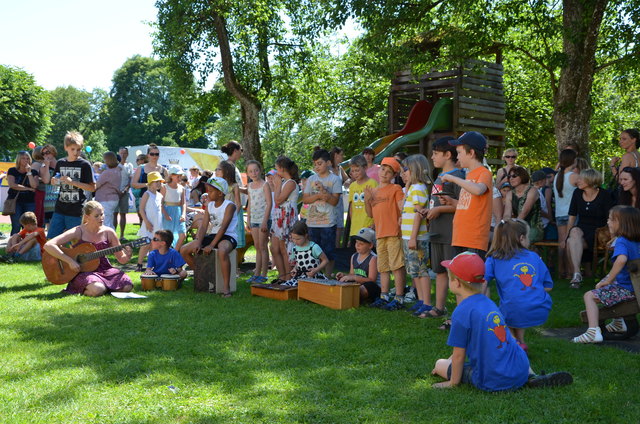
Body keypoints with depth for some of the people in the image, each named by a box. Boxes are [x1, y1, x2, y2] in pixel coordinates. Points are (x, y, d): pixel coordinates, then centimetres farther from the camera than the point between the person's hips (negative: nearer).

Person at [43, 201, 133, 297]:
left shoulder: (108, 232, 1)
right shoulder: (78, 232, -11)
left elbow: (121, 259, 8)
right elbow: (48, 246, -20)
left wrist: (127, 256, -16)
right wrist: (70, 261, -24)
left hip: (104, 269, 4)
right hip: (82, 270, -4)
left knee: (127, 286, -20)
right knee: (98, 290, -33)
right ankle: (81, 290, 2)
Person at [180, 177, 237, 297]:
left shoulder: (229, 206, -11)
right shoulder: (209, 206, 10)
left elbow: (223, 228, -20)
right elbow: (204, 226, 5)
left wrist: (211, 245, -26)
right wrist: (198, 242, -12)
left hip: (228, 236, -8)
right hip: (213, 235, 8)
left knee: (222, 251, -43)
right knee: (184, 250, -1)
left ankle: (226, 287, -34)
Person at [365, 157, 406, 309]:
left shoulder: (396, 188, 0)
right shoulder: (374, 191, 18)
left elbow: (403, 208, -8)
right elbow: (370, 214, 17)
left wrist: (401, 219, -24)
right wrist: (367, 200, 3)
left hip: (393, 233, -7)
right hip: (380, 234, 7)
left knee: (396, 266, -7)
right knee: (383, 267, 12)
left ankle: (399, 298, -4)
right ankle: (384, 297, 19)